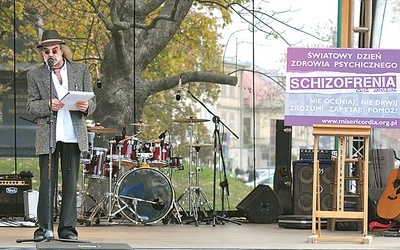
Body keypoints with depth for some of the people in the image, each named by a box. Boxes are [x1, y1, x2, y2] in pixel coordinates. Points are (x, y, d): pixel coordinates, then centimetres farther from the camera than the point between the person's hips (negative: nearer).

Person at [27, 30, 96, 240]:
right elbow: (31, 106, 2)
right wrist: (48, 105, -18)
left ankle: (67, 228, 8)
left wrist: (86, 106, -14)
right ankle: (45, 227, 2)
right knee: (47, 182, -4)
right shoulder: (35, 75, 8)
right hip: (47, 135, -1)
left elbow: (92, 101, 10)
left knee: (71, 183, 3)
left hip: (74, 135, 1)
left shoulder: (81, 71, 11)